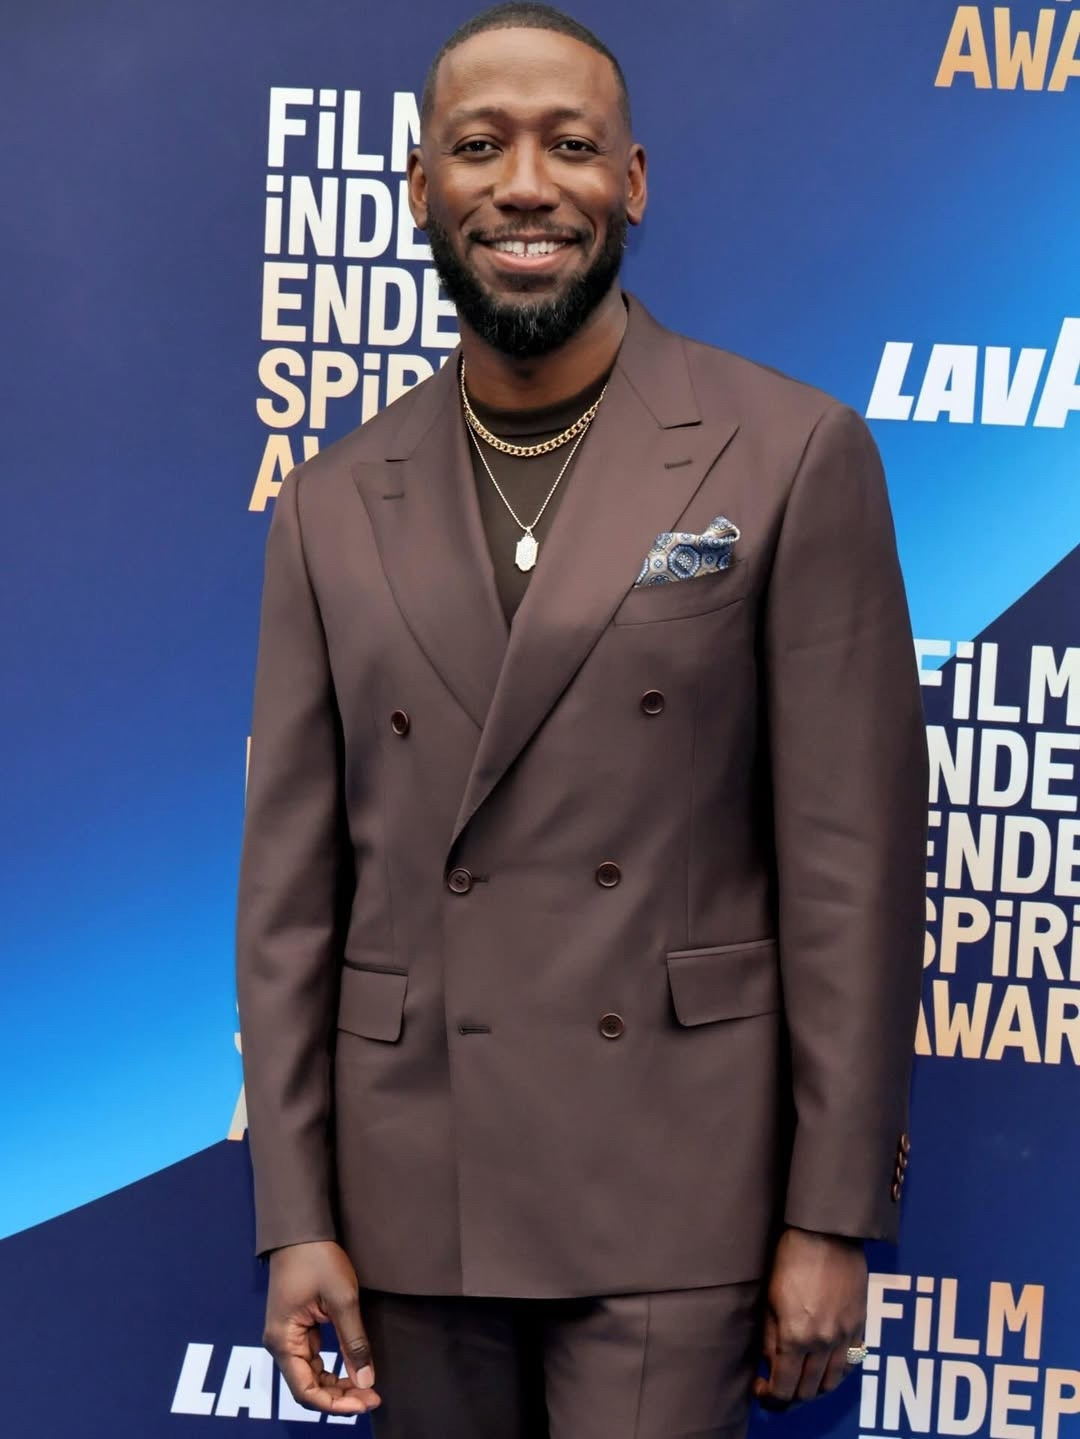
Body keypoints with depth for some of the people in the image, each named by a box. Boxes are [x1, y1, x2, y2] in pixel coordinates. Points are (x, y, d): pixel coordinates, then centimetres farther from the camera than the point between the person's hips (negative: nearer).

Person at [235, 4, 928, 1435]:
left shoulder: (790, 456, -4)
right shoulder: (335, 509, 6)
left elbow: (851, 860, -5)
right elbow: (292, 885, 6)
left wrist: (831, 1220, -6)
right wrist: (295, 1218, 2)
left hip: (670, 1196, -3)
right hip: (412, 1194, 3)